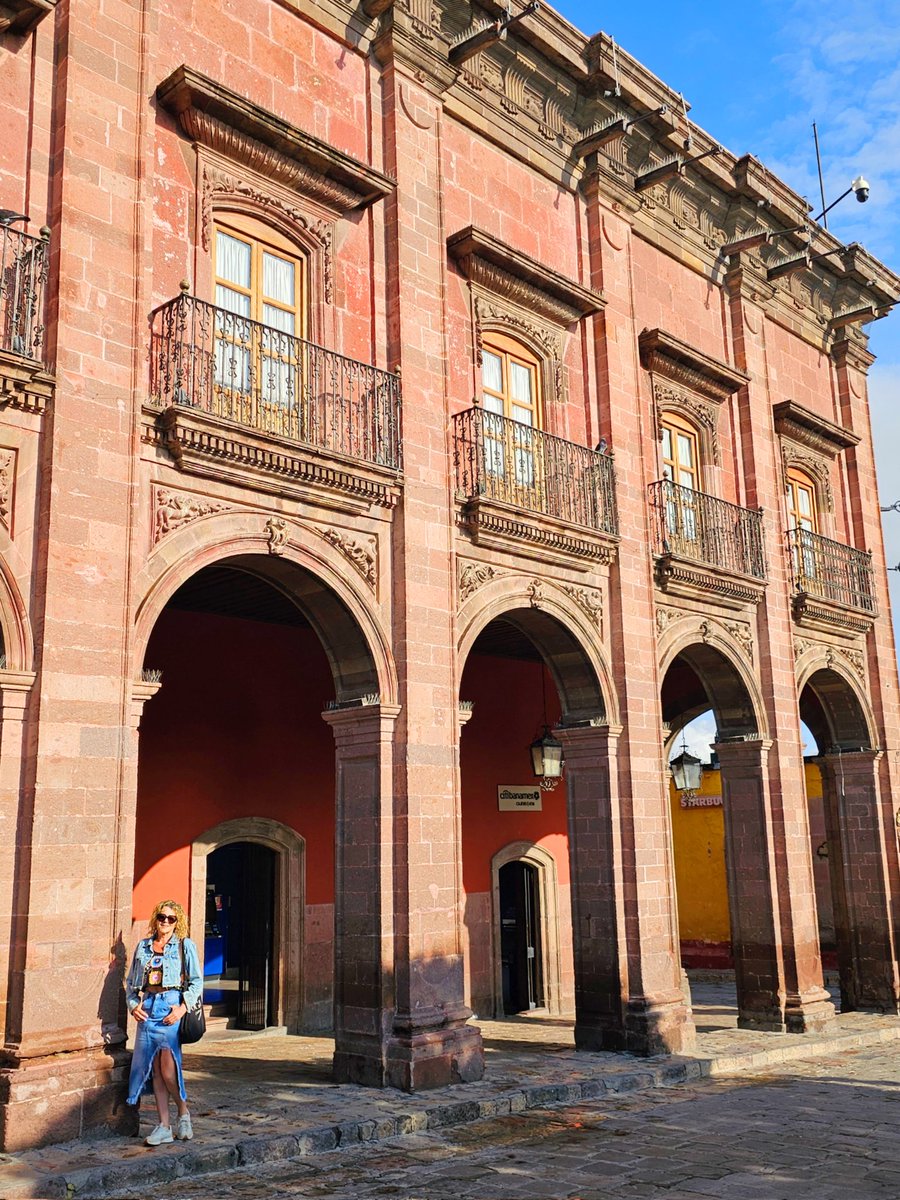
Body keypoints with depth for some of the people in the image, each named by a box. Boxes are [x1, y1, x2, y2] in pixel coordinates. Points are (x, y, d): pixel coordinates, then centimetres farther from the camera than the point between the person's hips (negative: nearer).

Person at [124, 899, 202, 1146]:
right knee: (154, 1070, 4)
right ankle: (164, 1127, 12)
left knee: (168, 1070, -11)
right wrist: (133, 1005, 1)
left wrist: (183, 1007, -13)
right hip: (147, 1009, 4)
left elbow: (196, 982, -1)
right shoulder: (143, 946, 14)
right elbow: (131, 980, 17)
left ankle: (183, 1113, 14)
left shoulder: (185, 946, 3)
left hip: (171, 1008, -4)